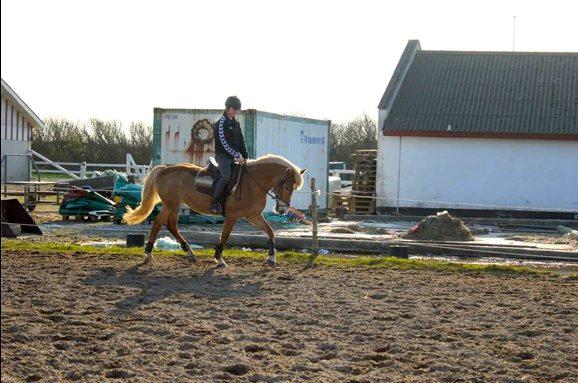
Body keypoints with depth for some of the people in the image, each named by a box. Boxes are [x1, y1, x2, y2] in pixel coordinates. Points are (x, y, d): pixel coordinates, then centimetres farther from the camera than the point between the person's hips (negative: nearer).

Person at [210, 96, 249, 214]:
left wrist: (245, 156, 5)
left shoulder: (236, 123, 15)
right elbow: (224, 143, -16)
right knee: (226, 177, -28)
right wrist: (237, 155, -16)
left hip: (234, 157, 9)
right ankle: (215, 203, -24)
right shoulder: (221, 123, -10)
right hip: (223, 156, -9)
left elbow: (241, 141, 17)